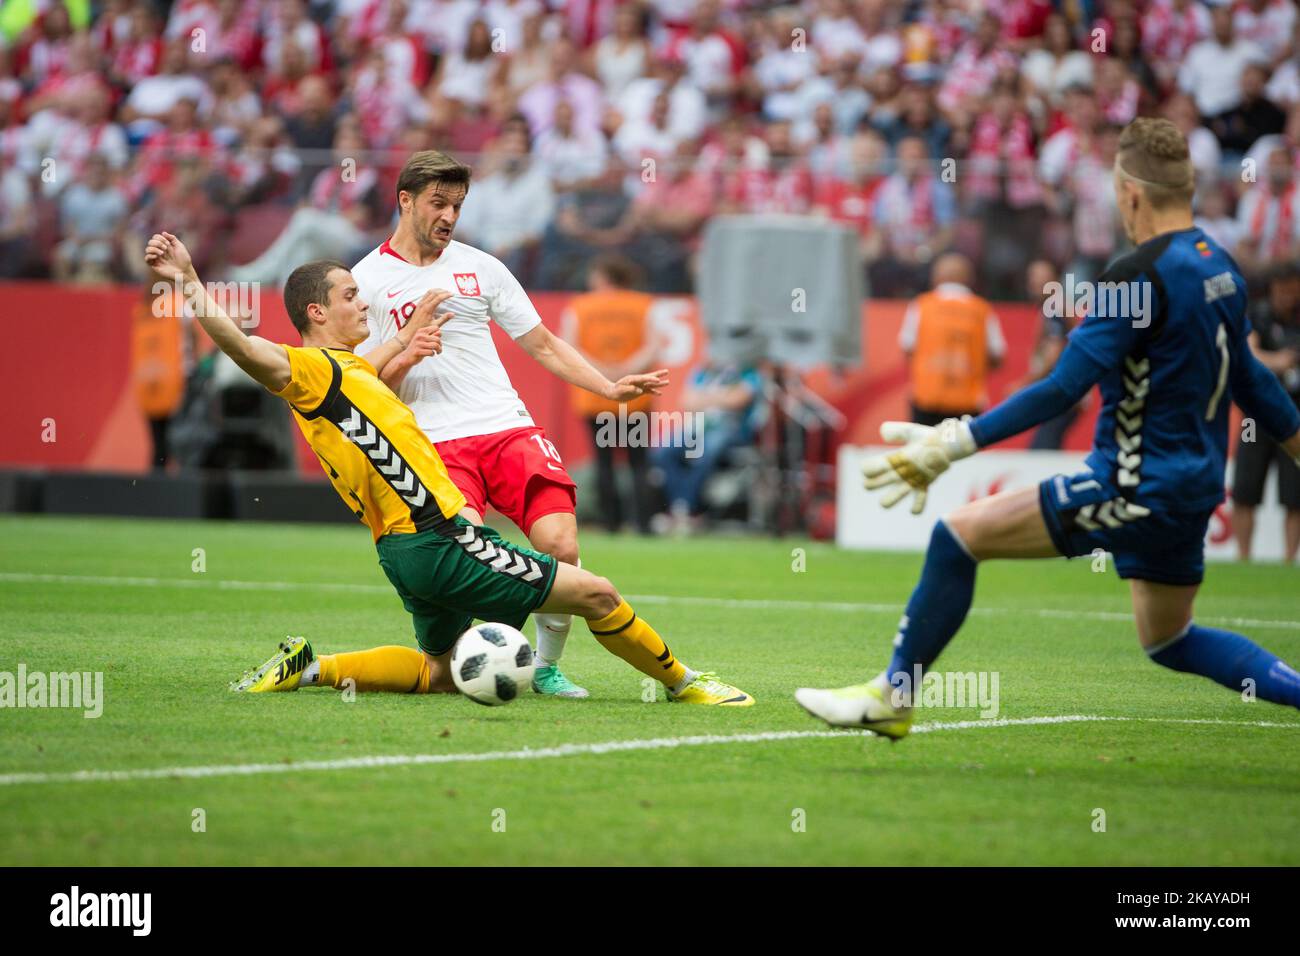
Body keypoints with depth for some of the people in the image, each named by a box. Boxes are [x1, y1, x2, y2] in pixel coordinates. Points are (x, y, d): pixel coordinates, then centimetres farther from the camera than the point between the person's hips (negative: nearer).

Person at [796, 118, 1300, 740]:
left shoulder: (1143, 274, -18)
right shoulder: (1220, 267, 8)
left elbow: (1063, 389, -22)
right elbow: (1250, 382, 20)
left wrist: (952, 445, -20)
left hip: (1137, 490, -9)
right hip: (1193, 490, 9)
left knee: (960, 535, -8)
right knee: (1169, 640, 25)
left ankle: (892, 695, -4)